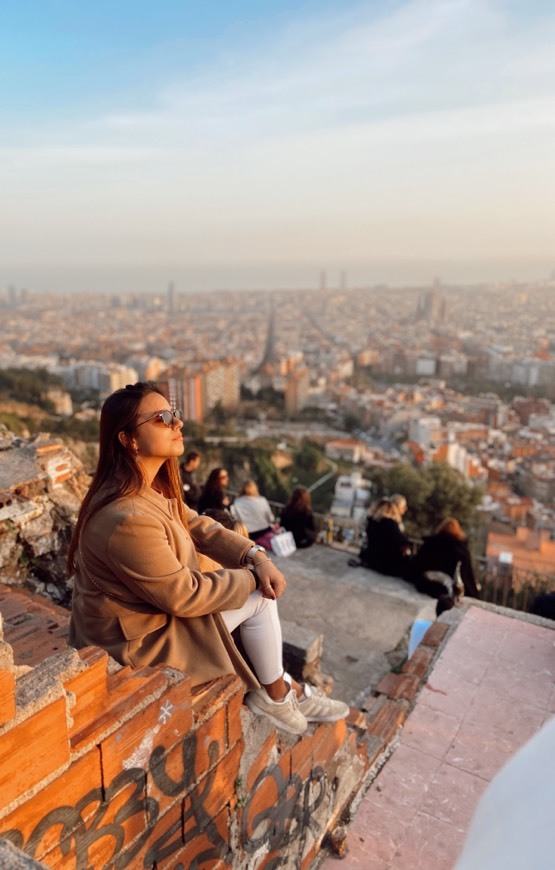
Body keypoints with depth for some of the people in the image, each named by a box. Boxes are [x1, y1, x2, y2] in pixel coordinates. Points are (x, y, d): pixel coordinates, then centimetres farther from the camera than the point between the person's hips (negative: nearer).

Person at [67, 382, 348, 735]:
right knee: (260, 597, -5)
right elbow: (186, 596, -26)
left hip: (155, 607, 9)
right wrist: (253, 576, -13)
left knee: (259, 584, 8)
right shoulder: (128, 519, -34)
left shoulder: (153, 487, -3)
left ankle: (282, 686, 22)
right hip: (140, 641, -9)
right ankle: (275, 696, 18)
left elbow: (199, 527, 4)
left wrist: (257, 557, -11)